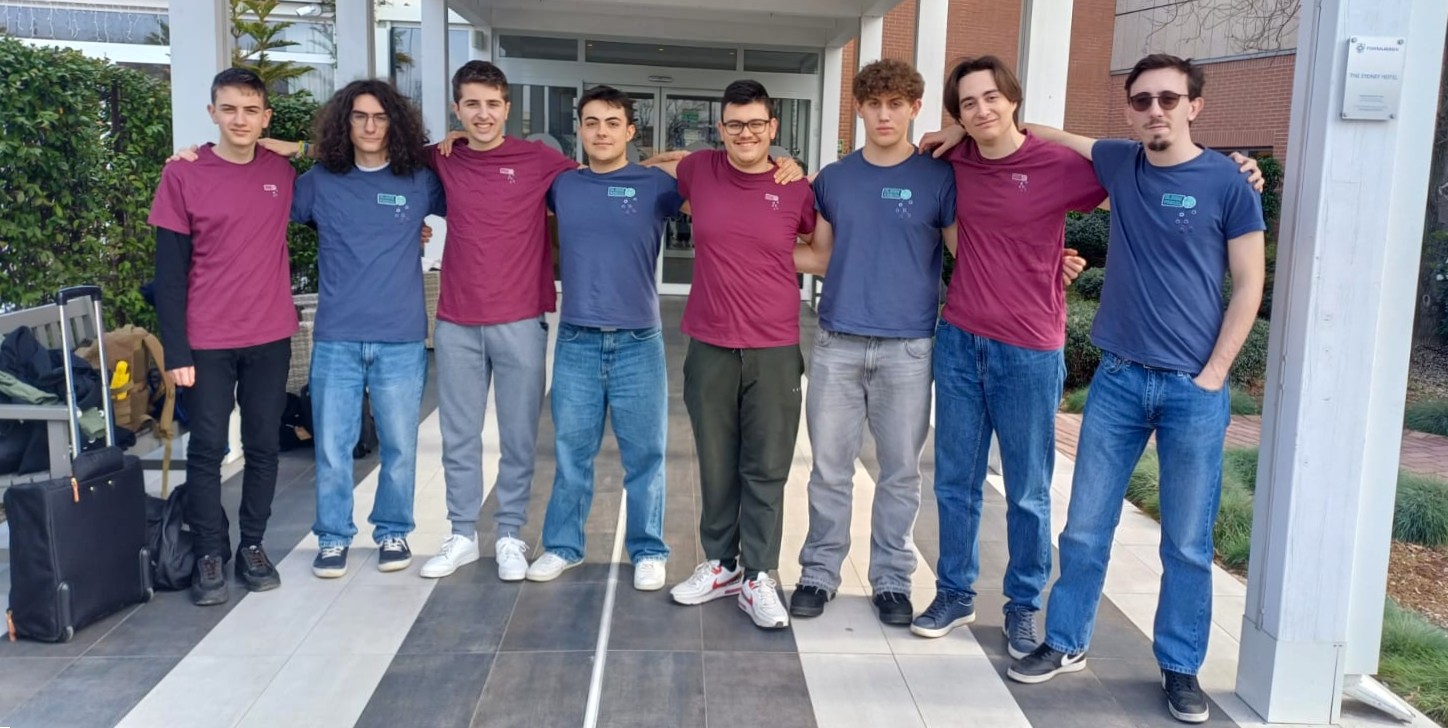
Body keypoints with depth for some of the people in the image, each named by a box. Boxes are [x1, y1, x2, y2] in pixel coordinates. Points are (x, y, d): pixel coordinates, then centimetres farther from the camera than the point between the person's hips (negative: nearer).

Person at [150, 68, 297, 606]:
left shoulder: (283, 173, 3)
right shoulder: (183, 176, -4)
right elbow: (170, 272, -5)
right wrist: (176, 350, -9)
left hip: (270, 338, 2)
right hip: (207, 342, -2)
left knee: (263, 445, 8)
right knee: (207, 448, 2)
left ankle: (252, 547, 22)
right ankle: (210, 556, 14)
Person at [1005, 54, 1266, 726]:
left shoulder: (1228, 182, -4)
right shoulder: (1118, 163, 5)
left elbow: (1248, 285, -2)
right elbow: (1047, 135, 20)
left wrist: (1213, 374, -7)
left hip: (1194, 389, -3)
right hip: (1118, 378, 3)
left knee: (1187, 543, 6)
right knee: (1085, 527, 8)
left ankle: (1180, 669, 21)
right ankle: (1065, 643, 25)